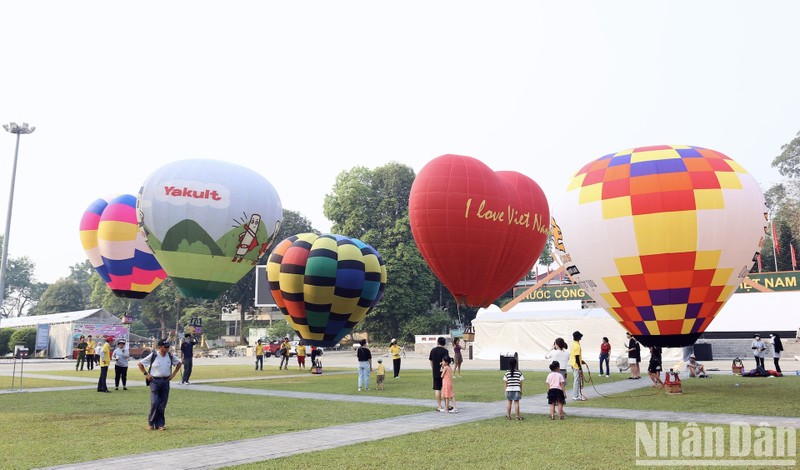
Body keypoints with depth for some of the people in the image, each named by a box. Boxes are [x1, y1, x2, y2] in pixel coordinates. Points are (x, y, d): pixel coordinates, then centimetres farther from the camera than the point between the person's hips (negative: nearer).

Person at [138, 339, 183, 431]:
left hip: (166, 381, 3)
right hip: (155, 381, -3)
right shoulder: (153, 356, -7)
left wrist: (174, 374, 9)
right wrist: (146, 374, -4)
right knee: (154, 403, -9)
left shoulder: (170, 356, 3)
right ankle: (151, 423, 7)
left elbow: (179, 363, 18)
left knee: (163, 404, 5)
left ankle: (160, 423, 13)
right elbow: (140, 363, 0)